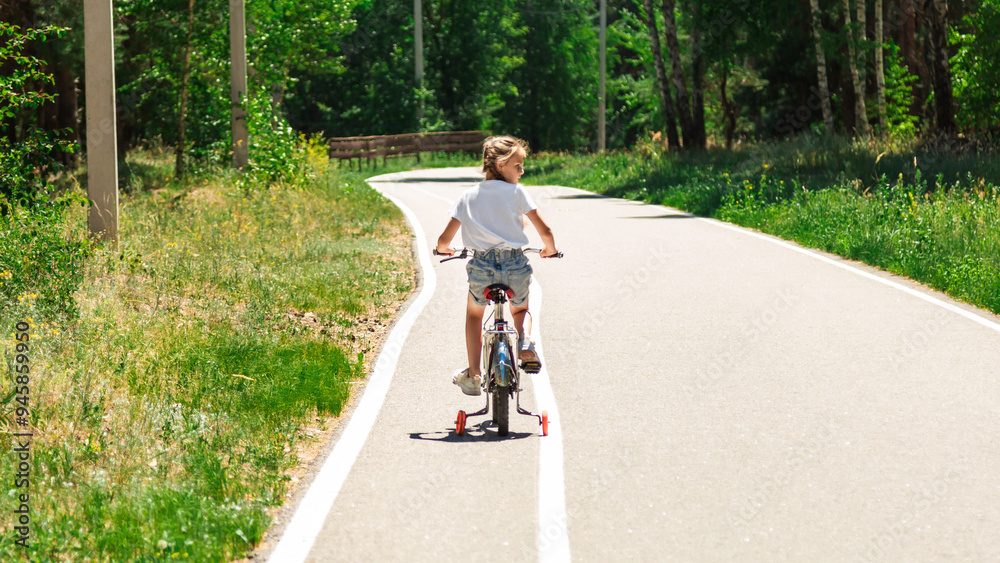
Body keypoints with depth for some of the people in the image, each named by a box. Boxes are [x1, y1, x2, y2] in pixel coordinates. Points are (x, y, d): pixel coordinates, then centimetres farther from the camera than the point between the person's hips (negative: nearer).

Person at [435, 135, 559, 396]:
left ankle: (473, 375, 24)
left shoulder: (469, 196, 8)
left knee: (474, 314, 30)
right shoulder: (516, 192, 1)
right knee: (521, 310, 30)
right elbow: (544, 231, -3)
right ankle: (525, 339, -3)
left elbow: (444, 240, 5)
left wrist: (443, 249, 29)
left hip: (481, 267, 1)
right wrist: (550, 249, 19)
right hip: (515, 266, -1)